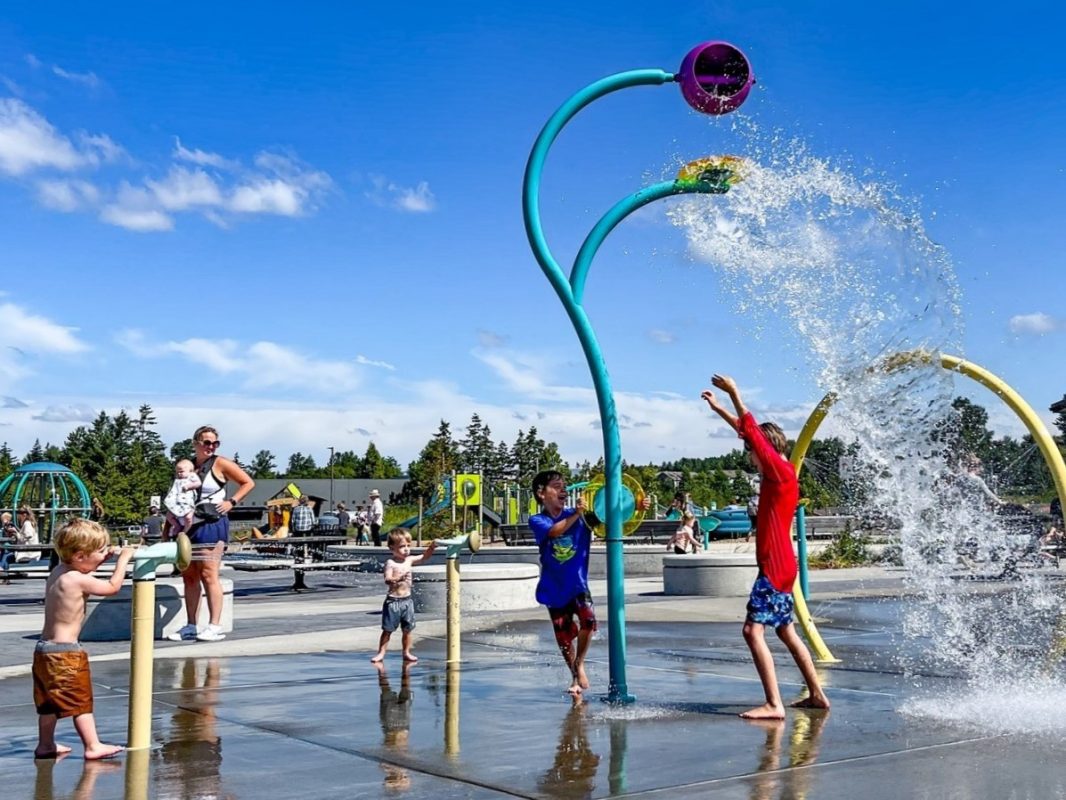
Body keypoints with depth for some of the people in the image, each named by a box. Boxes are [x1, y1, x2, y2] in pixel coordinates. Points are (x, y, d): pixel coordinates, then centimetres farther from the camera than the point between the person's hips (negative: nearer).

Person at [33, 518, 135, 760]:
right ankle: (93, 746, 2)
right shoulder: (77, 580, -20)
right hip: (65, 652, -9)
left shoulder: (59, 572, 7)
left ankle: (45, 745, 29)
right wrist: (123, 558, -2)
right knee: (81, 700, -2)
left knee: (49, 701, 19)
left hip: (45, 648, 9)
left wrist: (104, 556, 14)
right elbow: (113, 586, -12)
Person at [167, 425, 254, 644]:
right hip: (188, 526, 6)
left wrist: (231, 502, -10)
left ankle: (214, 626, -7)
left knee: (208, 575, -9)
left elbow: (248, 482, 1)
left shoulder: (220, 464, -2)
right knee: (189, 576, 8)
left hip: (211, 524, -6)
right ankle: (191, 626, 15)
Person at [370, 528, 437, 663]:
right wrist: (398, 578, -40)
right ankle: (380, 653, 7)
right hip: (393, 600, -6)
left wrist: (432, 547, -2)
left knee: (407, 629, 11)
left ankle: (407, 653, 22)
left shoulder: (409, 560, 7)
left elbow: (424, 557, 15)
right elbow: (387, 580, -23)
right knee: (387, 629, 0)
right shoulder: (390, 563, -12)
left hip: (407, 600, 6)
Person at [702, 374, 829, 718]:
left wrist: (734, 393, -18)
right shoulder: (776, 474, 12)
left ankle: (773, 704, -18)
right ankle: (817, 694, 25)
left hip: (776, 567, -10)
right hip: (778, 565, 10)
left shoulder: (782, 472, -12)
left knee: (753, 630, -15)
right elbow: (748, 432, 21)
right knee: (786, 632, 18)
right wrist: (718, 408, 25)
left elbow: (754, 433, -19)